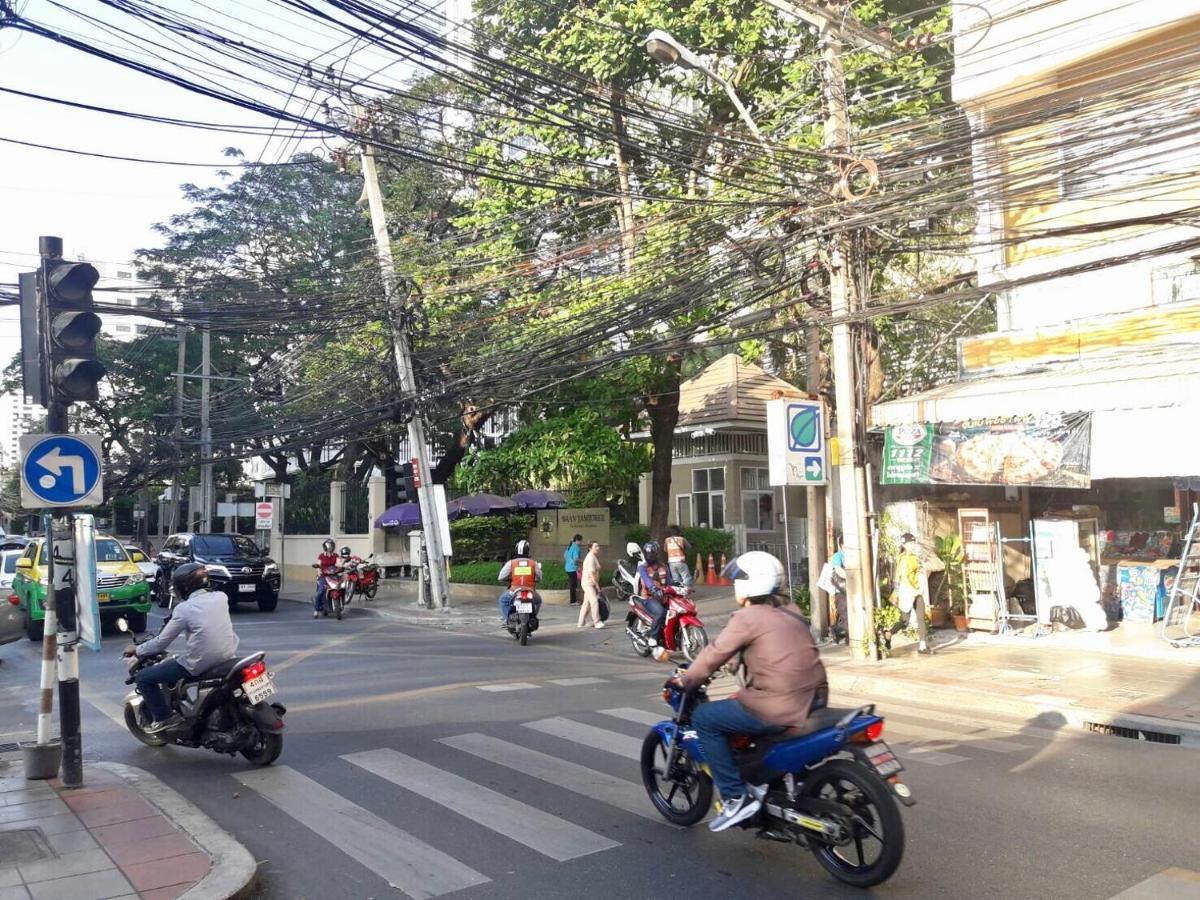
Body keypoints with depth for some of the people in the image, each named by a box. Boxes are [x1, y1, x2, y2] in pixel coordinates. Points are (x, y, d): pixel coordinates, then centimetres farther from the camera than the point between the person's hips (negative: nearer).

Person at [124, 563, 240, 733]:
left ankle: (163, 718, 12)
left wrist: (136, 650, 15)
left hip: (200, 663, -7)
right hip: (227, 655, 7)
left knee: (143, 678, 8)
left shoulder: (184, 609, -12)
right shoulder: (221, 597, 2)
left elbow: (161, 643, -3)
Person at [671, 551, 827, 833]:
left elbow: (715, 654, -5)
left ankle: (736, 797, 1)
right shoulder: (788, 610, 14)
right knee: (737, 704, 33)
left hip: (782, 708, -9)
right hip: (814, 699, 9)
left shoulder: (747, 617, -9)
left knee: (703, 718, 2)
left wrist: (685, 680, 10)